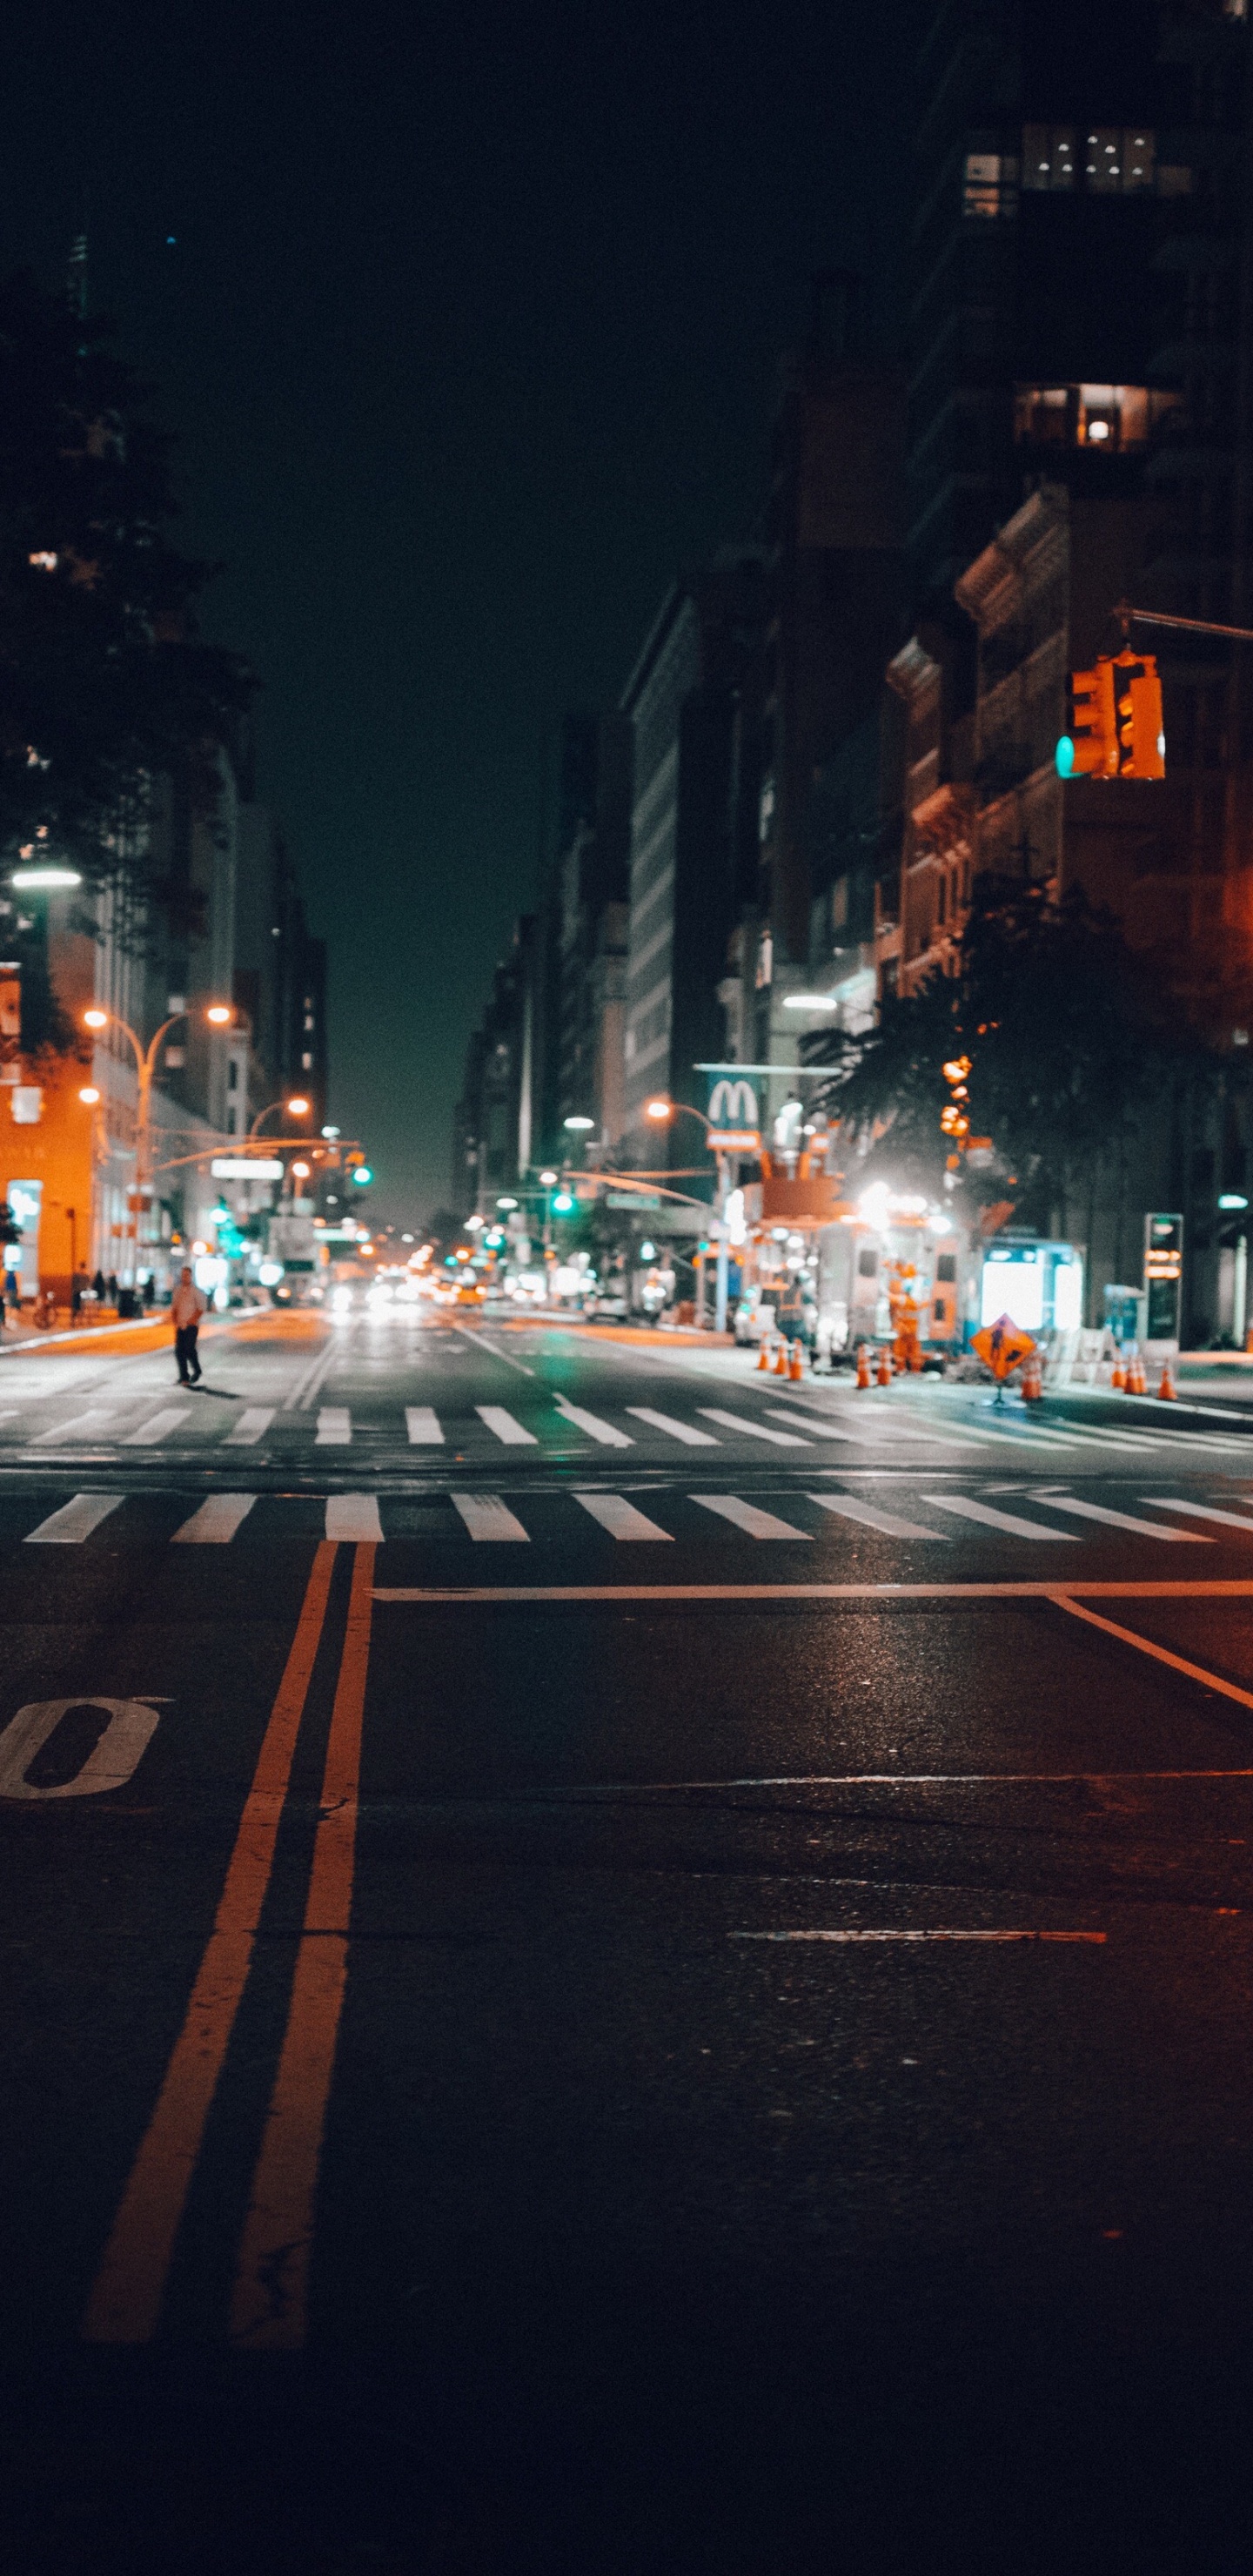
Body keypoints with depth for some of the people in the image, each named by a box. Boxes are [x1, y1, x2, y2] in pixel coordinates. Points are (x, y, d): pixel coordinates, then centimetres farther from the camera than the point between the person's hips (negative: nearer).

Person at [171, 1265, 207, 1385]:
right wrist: (174, 1320, 1)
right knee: (179, 1351, 0)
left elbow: (200, 1309, -5)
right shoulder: (178, 1291, 12)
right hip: (180, 1326, 5)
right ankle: (184, 1377, 7)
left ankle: (196, 1371, 8)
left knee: (189, 1349, -14)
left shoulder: (196, 1291, -2)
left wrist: (192, 1320, -13)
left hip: (191, 1325, -5)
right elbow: (173, 1308, 17)